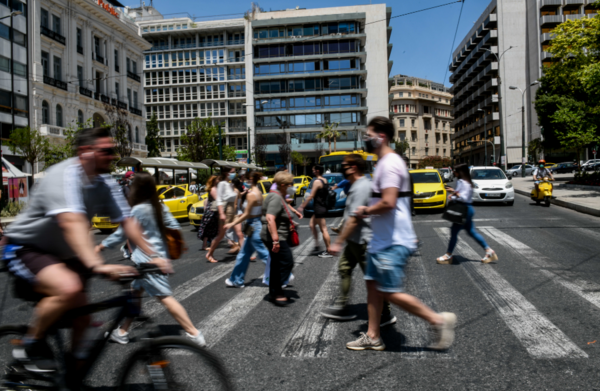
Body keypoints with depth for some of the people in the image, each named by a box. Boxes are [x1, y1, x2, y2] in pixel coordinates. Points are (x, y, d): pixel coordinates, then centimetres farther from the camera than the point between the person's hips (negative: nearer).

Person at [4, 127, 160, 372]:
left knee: (81, 318, 3)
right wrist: (96, 266, -52)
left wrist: (152, 255, -12)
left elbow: (127, 222, -3)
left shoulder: (105, 184, -5)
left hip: (61, 254, 7)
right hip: (25, 249, -7)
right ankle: (30, 347, -8)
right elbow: (72, 223, -41)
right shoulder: (64, 175, -27)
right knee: (68, 288, -34)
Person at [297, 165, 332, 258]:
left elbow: (311, 196, -19)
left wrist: (302, 206, -15)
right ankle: (316, 245, 18)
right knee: (312, 224, 18)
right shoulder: (325, 180, 11)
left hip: (319, 208, -10)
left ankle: (328, 251, -1)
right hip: (323, 206, 10)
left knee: (324, 229, -5)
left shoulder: (317, 181, -16)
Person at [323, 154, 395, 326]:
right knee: (344, 268, 15)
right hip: (355, 239, 10)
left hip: (362, 240, -10)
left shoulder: (361, 188, -22)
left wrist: (338, 242, -21)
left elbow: (353, 220, -25)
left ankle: (386, 314, 13)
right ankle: (341, 307, 25)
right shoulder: (358, 185, 10)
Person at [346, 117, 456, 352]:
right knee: (373, 285, 13)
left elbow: (388, 202, -28)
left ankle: (438, 320, 9)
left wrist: (365, 211, -13)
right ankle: (373, 337, 22)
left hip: (393, 243, -11)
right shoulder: (385, 162, 16)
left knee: (391, 293, -5)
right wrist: (368, 211, 12)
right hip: (382, 240, 11)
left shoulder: (389, 164, -18)